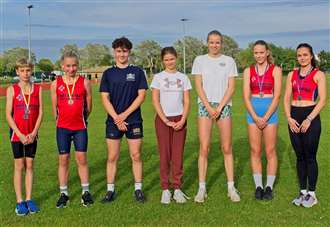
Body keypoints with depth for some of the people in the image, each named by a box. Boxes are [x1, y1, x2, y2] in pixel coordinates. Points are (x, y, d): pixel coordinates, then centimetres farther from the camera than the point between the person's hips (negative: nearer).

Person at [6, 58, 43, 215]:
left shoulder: (37, 89, 2)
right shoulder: (12, 89, -3)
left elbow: (40, 113, 0)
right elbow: (8, 115, -6)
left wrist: (33, 133, -9)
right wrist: (20, 134, -13)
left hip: (32, 134, 2)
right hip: (17, 133, -2)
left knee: (29, 165, 8)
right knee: (19, 166, 3)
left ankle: (29, 199, 16)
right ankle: (19, 201, 10)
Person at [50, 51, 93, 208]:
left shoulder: (85, 82, -3)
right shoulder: (55, 84, 0)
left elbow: (88, 107, 6)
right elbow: (54, 108, 9)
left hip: (80, 127, -1)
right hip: (62, 127, 1)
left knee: (81, 158, 2)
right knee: (63, 159, 6)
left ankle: (85, 192, 14)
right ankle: (63, 193, 16)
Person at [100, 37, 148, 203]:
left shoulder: (137, 72, 3)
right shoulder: (108, 73, 6)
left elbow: (141, 95, -2)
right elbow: (105, 98, 1)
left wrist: (125, 114, -10)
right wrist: (116, 118, -10)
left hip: (134, 121, -1)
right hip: (113, 121, 1)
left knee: (136, 156, 3)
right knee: (112, 157, 4)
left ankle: (138, 189, 14)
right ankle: (110, 190, 14)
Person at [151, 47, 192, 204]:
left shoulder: (183, 77, 7)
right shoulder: (158, 77, 2)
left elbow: (186, 101, 4)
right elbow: (155, 101, -3)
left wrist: (183, 120, -10)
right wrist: (166, 121, -11)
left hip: (179, 120, 1)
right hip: (162, 119, -1)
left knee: (178, 155, 1)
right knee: (164, 155, 0)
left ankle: (177, 188, 8)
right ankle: (165, 189, 6)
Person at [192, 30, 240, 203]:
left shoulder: (229, 61, 7)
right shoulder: (199, 60, 6)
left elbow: (231, 87, 1)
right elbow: (198, 87, 0)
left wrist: (219, 107, -10)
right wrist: (209, 107, -10)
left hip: (224, 106, 1)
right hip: (205, 106, 0)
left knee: (227, 148, 3)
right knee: (204, 148, -3)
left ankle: (231, 187, 12)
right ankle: (202, 188, 4)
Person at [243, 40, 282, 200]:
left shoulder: (275, 70, -1)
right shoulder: (248, 71, 6)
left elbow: (276, 96, -7)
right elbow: (246, 97, 0)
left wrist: (265, 118, -12)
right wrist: (255, 118, -10)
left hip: (270, 111, -2)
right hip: (253, 112, 2)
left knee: (270, 151, 2)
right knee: (255, 151, 4)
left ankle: (269, 187, 12)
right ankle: (258, 186, 13)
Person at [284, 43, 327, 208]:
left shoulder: (318, 75, -1)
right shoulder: (292, 75, 11)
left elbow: (322, 100, -7)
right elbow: (286, 98, 9)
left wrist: (309, 119, -14)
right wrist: (289, 118, -5)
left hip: (311, 117, -4)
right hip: (294, 117, 4)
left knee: (310, 157, -1)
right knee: (300, 156, 9)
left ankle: (312, 193, 10)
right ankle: (302, 191, 18)